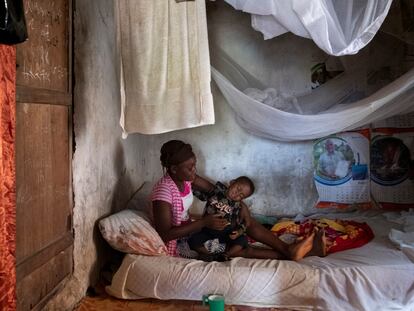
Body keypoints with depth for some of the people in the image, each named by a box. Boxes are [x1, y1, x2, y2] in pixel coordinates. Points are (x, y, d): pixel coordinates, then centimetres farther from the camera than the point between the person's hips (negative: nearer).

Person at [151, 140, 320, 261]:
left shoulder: (187, 177, -4)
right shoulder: (163, 190, -29)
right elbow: (164, 234, -32)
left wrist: (241, 204, -10)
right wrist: (203, 223, -31)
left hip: (190, 230, 8)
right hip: (176, 246, -8)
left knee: (245, 219, -5)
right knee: (241, 250, -19)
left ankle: (287, 249, -11)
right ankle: (285, 255, -12)